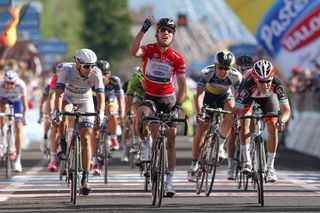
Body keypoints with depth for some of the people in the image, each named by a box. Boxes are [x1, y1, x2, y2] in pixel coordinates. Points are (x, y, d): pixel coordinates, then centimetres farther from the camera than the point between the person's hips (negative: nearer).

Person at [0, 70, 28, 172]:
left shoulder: (21, 85, -36)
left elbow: (24, 102, -34)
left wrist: (24, 116, -47)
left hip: (17, 100, -1)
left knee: (19, 129, -9)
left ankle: (17, 159, -4)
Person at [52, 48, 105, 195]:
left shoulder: (96, 74, -28)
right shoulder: (67, 70, -33)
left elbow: (100, 96, -32)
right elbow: (59, 94, -41)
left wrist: (100, 113, -50)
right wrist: (57, 111, -56)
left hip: (85, 101, 1)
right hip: (68, 97, -1)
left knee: (86, 139, -9)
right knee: (63, 112, -38)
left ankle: (85, 179, -9)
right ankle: (63, 146, -16)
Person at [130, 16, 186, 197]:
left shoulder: (178, 58, -9)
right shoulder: (149, 50, -10)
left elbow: (182, 85, -12)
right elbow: (134, 52, -33)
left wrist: (178, 104, -28)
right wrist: (143, 31, -43)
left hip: (169, 99, 1)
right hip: (150, 98, -1)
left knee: (171, 140, 1)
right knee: (141, 114, -35)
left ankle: (169, 181, 8)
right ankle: (145, 145, -6)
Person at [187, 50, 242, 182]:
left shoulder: (235, 76, -28)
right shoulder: (207, 73, -33)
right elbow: (199, 95, -38)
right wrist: (199, 114, -50)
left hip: (224, 97, 1)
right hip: (208, 97, -1)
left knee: (230, 112, -33)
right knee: (201, 129, -11)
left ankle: (220, 144, -13)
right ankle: (194, 166, -2)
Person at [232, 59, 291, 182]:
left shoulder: (277, 83, -38)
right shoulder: (248, 85, -43)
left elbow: (286, 110, -36)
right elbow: (236, 111, -41)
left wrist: (282, 121, -56)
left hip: (269, 98, 1)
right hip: (249, 97, -1)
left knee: (273, 127, -14)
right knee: (245, 118, -27)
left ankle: (270, 166, -1)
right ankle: (247, 162, -24)